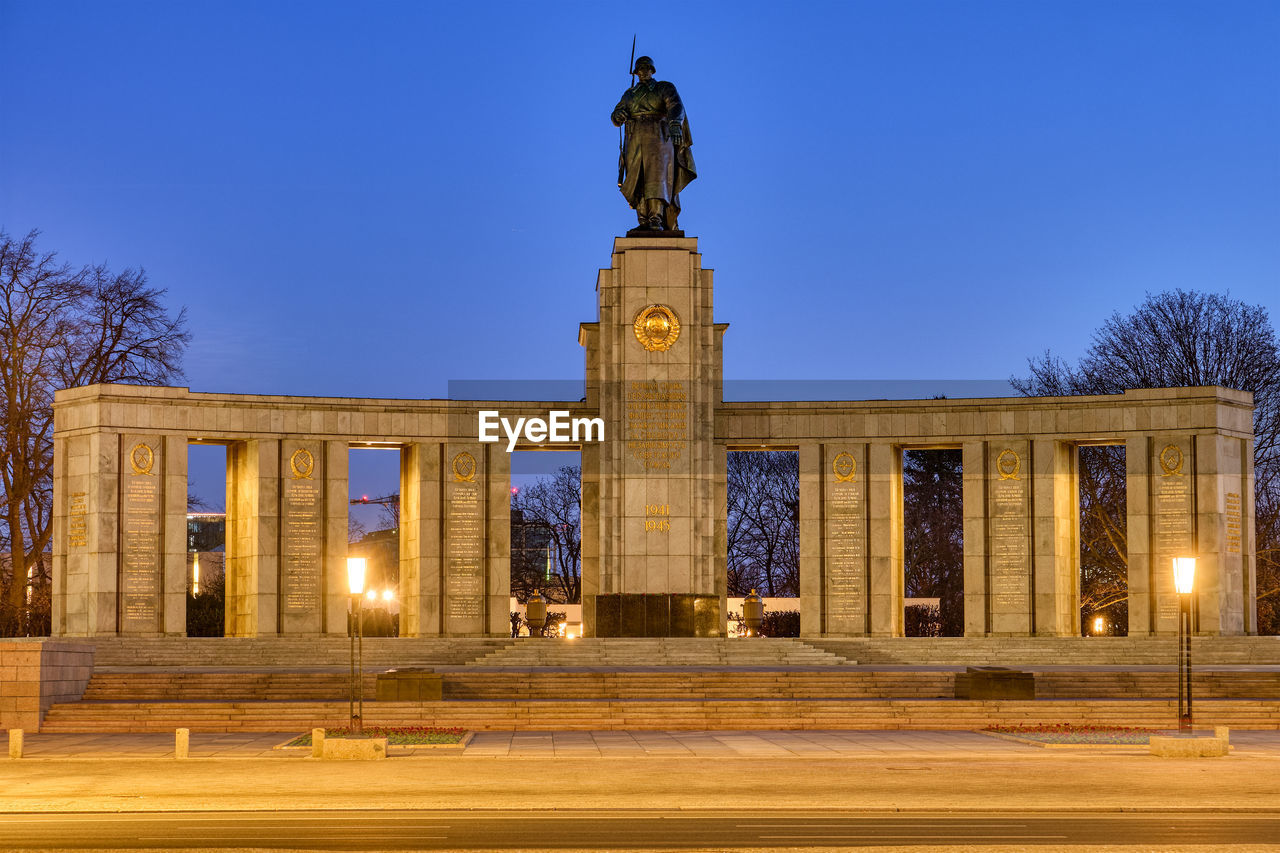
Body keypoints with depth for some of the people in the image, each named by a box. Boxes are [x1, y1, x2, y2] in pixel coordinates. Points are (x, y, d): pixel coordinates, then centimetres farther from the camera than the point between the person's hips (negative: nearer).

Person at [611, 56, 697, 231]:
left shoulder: (665, 88, 8)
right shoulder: (630, 94, 23)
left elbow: (676, 107, -10)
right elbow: (616, 119, 17)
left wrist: (675, 124, -31)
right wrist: (619, 115, -10)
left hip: (658, 137, -4)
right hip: (635, 141, 4)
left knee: (656, 176, -20)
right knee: (638, 181, -6)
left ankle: (656, 222, -31)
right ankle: (644, 222, -7)